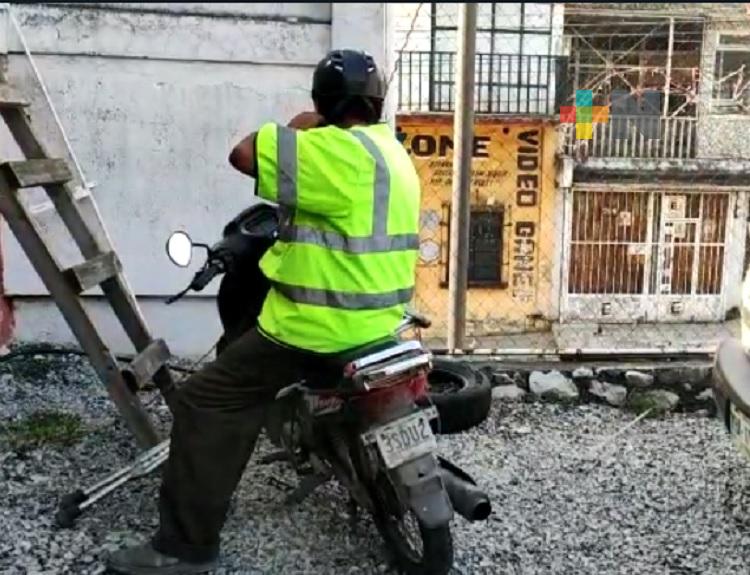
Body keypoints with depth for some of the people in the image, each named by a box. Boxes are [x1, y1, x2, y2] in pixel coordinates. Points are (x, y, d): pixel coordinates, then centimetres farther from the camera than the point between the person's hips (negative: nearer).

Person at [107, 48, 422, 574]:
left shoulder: (339, 150, -19)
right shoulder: (395, 153, 12)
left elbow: (245, 154, -20)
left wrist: (297, 126, -3)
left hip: (322, 327, -10)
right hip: (381, 319, 10)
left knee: (206, 402, -4)